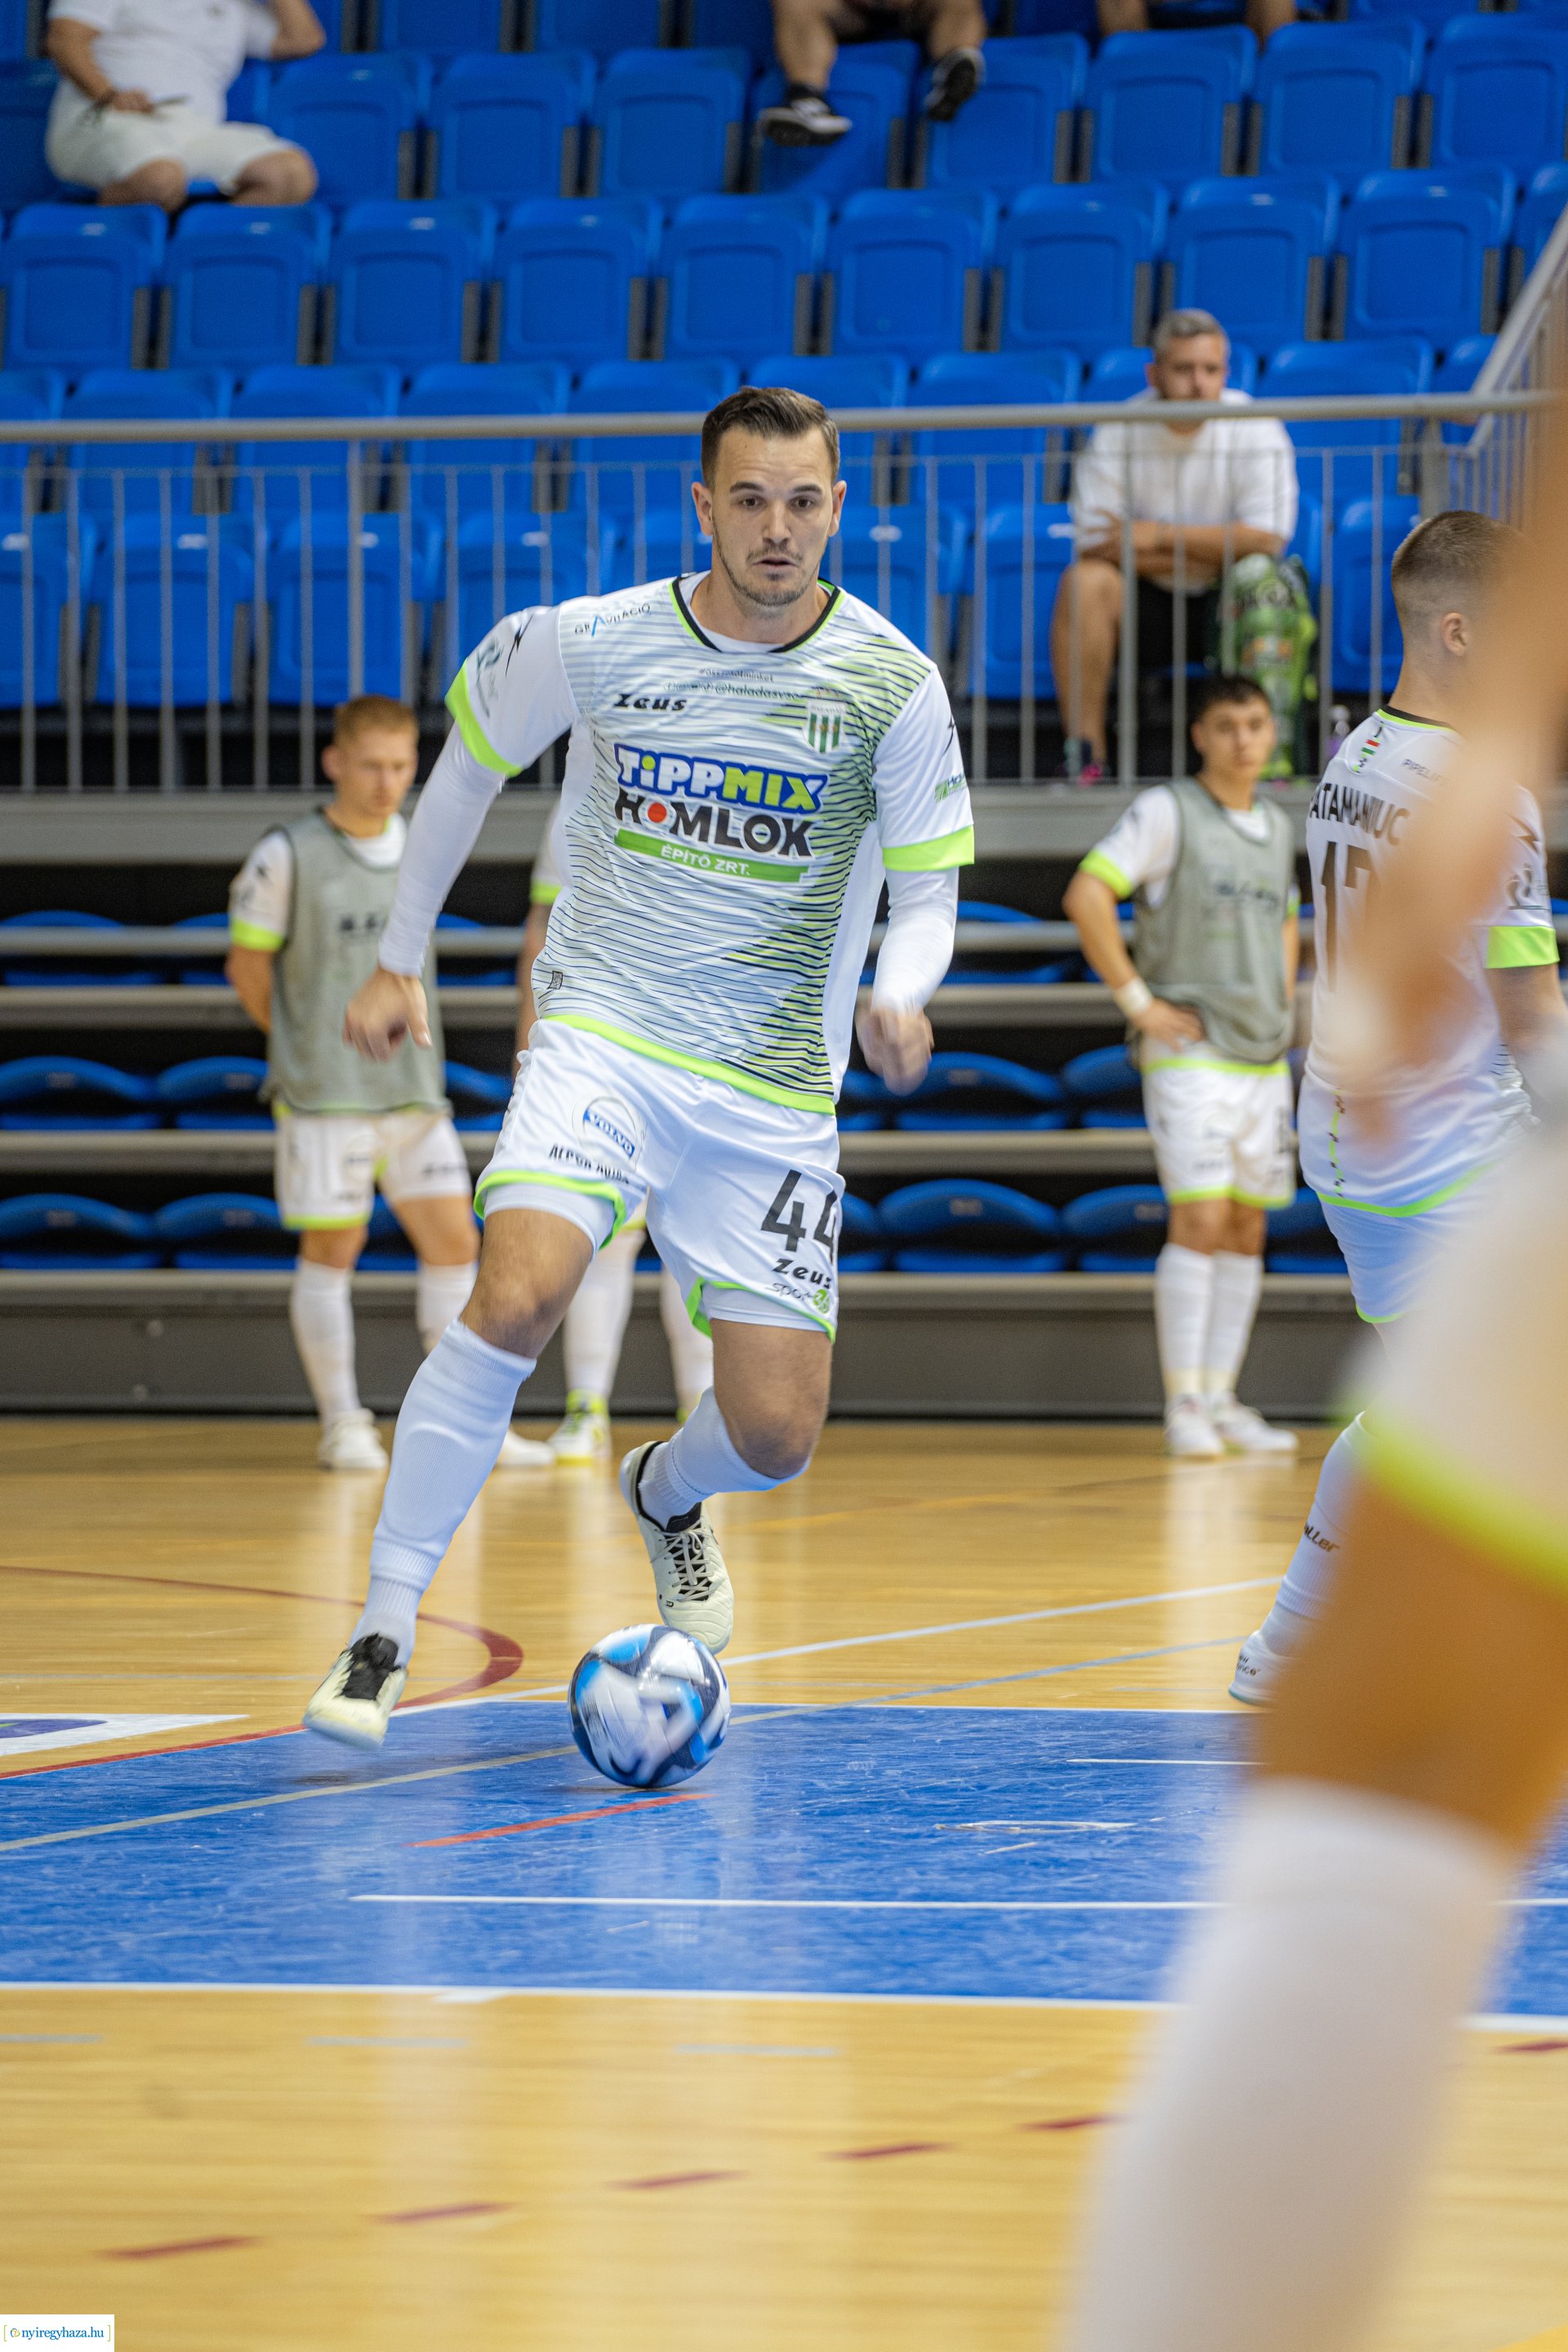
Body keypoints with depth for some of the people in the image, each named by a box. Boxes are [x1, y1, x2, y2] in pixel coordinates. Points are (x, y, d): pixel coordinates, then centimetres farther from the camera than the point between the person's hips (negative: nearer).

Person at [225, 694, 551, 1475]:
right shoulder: (289, 856, -8)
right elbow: (247, 964, -2)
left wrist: (409, 1018, 13)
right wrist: (305, 1050, 5)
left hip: (413, 1088, 5)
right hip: (325, 1091, -5)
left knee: (452, 1240, 1)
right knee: (332, 1248, -1)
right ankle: (342, 1424, 8)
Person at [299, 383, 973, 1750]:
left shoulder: (895, 687, -5)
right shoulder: (588, 645, -5)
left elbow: (925, 893, 3)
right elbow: (468, 765, 14)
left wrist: (899, 1001, -19)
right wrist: (400, 961, 17)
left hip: (774, 1092, 1)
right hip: (602, 1036, -1)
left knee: (774, 1437, -2)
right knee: (517, 1298, -29)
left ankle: (667, 1491, 38)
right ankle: (383, 1634, -18)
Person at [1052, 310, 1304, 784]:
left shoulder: (1255, 427, -7)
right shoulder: (1118, 432, -5)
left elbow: (1265, 538, -17)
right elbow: (1095, 544, -14)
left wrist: (1159, 536, -17)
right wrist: (1216, 548, -16)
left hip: (1227, 605, -1)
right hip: (1148, 606, 1)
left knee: (1258, 577, -32)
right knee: (1083, 580, -26)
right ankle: (1084, 752, -26)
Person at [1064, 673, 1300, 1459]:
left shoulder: (1276, 826, 14)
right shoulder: (1169, 811, -8)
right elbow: (1086, 896, -17)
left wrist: (1285, 995, 15)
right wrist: (1137, 1001, -16)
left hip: (1264, 1058, 7)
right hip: (1189, 1051, -7)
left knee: (1247, 1229, 6)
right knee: (1200, 1221, -14)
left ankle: (1222, 1402, 11)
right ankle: (1183, 1405, -11)